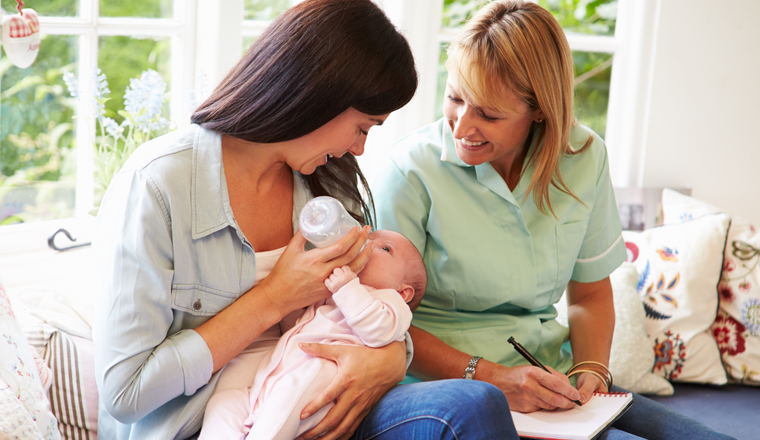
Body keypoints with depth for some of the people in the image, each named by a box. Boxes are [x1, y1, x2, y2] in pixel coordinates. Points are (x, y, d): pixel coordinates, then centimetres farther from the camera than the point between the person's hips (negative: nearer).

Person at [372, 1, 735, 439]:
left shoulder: (585, 159, 2)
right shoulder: (412, 171, -12)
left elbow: (591, 293, 13)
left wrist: (591, 373, -5)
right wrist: (490, 377, -22)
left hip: (552, 381, 6)